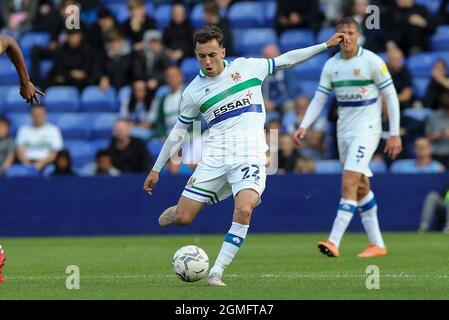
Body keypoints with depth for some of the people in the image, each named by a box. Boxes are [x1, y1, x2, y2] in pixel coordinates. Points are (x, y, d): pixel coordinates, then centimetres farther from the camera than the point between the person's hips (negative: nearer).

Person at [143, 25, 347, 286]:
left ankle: (216, 272, -19)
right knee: (182, 218, -5)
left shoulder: (246, 67, 7)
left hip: (250, 154, -1)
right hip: (215, 156, 1)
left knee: (243, 210, -27)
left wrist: (326, 45, 18)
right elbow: (178, 132, 17)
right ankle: (176, 211, 34)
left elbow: (285, 60, 18)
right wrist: (156, 169, 18)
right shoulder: (193, 91, 8)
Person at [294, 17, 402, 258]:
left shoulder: (372, 61, -9)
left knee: (349, 181, -18)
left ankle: (334, 242, -24)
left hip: (367, 128, -6)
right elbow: (319, 99, 9)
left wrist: (394, 134, -9)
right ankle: (377, 244, 17)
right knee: (361, 186, 9)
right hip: (344, 130, 6)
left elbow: (391, 96, -6)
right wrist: (304, 126, -6)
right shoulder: (331, 65, 6)